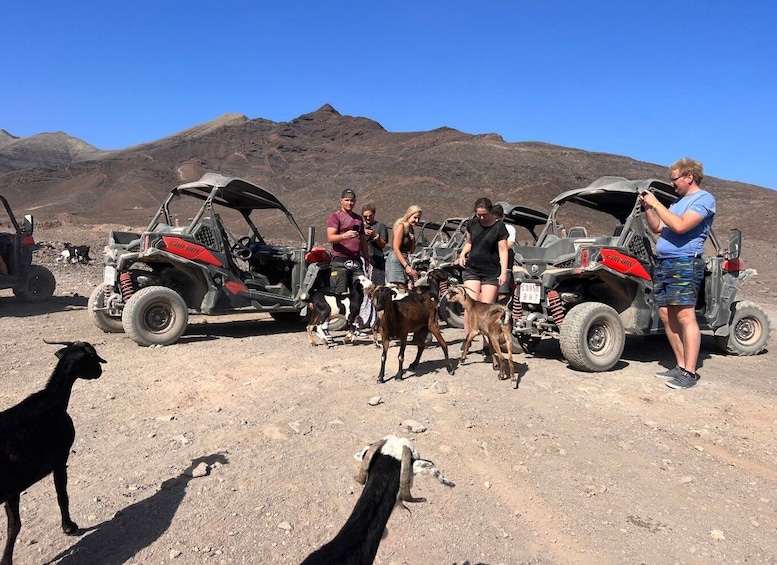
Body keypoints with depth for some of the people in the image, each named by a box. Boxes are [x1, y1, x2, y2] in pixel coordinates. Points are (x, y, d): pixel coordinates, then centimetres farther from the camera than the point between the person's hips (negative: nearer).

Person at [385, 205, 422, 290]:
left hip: (406, 261, 8)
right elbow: (396, 249, -15)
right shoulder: (401, 226, -7)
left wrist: (413, 238, 0)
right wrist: (407, 267, -20)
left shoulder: (411, 229, 17)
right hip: (396, 260, -8)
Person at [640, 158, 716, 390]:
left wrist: (656, 203, -12)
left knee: (685, 317, -11)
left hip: (684, 264, -9)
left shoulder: (704, 199, -4)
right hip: (662, 264, 9)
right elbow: (657, 228, 24)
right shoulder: (678, 202, 23)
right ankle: (680, 366, 15)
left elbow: (680, 226, -19)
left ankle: (690, 373, -9)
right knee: (667, 317, 7)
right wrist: (647, 207, 11)